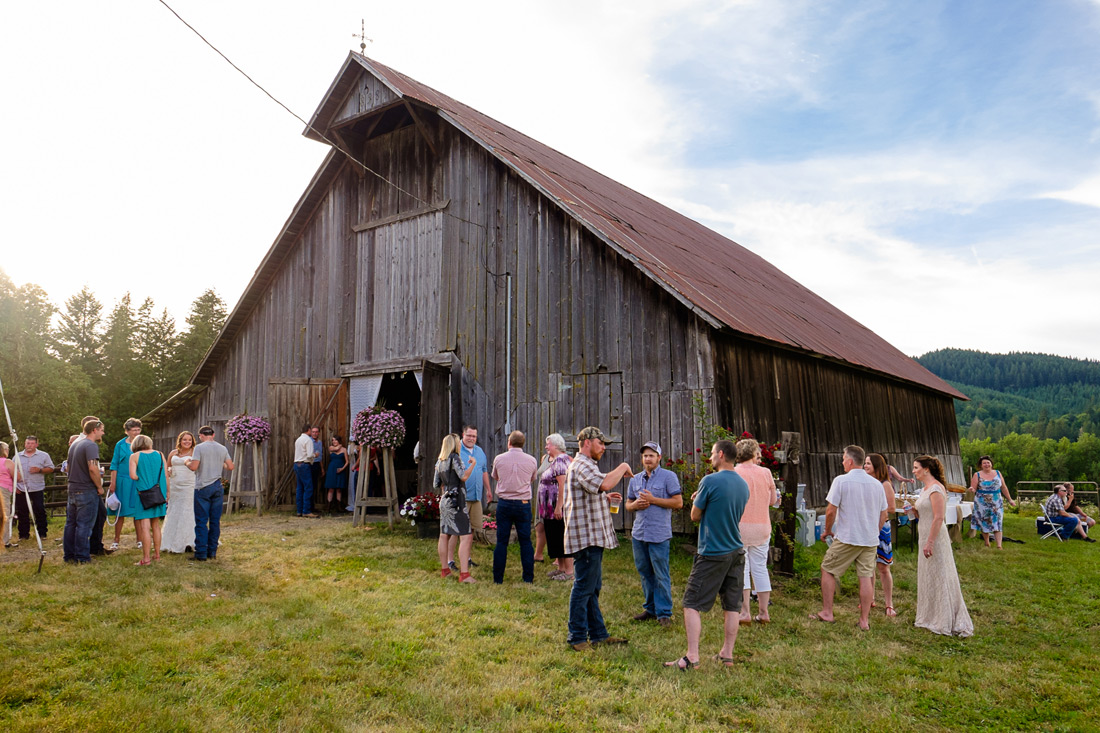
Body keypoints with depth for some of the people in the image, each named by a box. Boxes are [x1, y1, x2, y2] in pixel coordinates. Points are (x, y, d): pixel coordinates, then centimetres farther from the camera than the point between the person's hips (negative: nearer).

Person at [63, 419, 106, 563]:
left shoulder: (74, 445, 15)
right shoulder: (91, 445, -15)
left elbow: (69, 466, 22)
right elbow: (93, 468, -25)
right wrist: (100, 487, -15)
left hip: (72, 489, 9)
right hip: (87, 490, -9)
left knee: (70, 523, 13)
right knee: (84, 524, -4)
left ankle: (69, 555, 21)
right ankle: (82, 557, 0)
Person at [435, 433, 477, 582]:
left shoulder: (440, 462, 13)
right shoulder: (454, 458, -11)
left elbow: (436, 485, 17)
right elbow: (464, 476, -21)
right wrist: (472, 463, -8)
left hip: (445, 501, 9)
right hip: (456, 501, -9)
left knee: (444, 535, 14)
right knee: (466, 537, -9)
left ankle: (444, 569, 23)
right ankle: (464, 574, -14)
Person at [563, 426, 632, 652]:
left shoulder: (586, 465, 21)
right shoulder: (582, 465, -16)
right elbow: (605, 483, -34)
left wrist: (606, 497, 17)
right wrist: (623, 468, -17)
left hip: (593, 538, 11)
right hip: (586, 537, -11)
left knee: (593, 587, 15)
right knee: (583, 587, -4)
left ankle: (598, 634, 23)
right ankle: (577, 638, 5)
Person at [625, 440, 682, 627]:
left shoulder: (668, 476, -3)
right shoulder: (635, 479, 14)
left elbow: (678, 502, -8)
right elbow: (628, 505, 20)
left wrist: (653, 500, -14)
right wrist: (635, 504, -4)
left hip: (659, 534, -6)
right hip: (638, 533, 6)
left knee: (661, 575, -3)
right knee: (644, 573, 12)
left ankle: (664, 613, 6)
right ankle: (650, 608, 24)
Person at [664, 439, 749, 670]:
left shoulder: (710, 481, -15)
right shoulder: (743, 484, 7)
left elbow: (695, 516, -6)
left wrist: (696, 501, 13)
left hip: (712, 553, -7)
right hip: (736, 552, 7)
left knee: (692, 604, -1)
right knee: (732, 606, 12)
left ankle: (692, 657, -6)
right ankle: (727, 654, 18)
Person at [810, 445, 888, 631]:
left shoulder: (841, 480, -10)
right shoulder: (876, 484, 7)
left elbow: (831, 511, -11)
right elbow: (883, 514, 12)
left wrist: (827, 531, 4)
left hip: (846, 538, -5)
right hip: (870, 540, 5)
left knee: (828, 570, 9)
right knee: (866, 577, 7)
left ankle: (827, 613, 12)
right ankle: (865, 620, 11)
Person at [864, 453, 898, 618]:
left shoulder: (885, 484, -8)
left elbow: (892, 508, -12)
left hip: (880, 528, -6)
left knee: (883, 567, -3)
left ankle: (889, 604, 5)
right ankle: (870, 599, 22)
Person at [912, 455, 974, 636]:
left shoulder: (936, 488, -16)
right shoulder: (925, 489, 13)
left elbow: (938, 518, -22)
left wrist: (930, 542, -24)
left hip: (935, 539, -10)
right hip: (925, 538, 10)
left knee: (939, 578, -1)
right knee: (928, 578, 15)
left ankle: (946, 623, 8)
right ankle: (932, 618, 24)